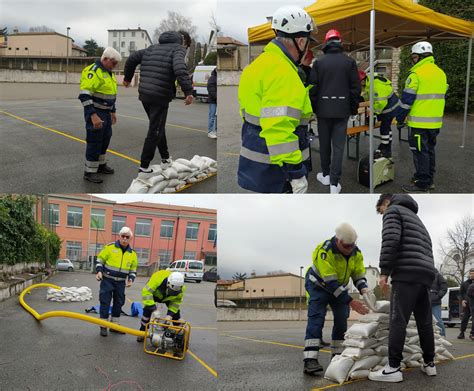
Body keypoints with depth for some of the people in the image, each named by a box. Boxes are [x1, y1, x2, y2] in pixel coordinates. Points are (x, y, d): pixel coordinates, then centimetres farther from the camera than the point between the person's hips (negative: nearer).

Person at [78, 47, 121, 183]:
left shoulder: (109, 73, 12)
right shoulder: (93, 71, -18)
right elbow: (84, 95, -25)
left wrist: (113, 111, 25)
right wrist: (93, 115, -29)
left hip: (105, 113, 9)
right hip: (95, 113, -9)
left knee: (105, 139, 17)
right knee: (94, 141, -4)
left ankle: (100, 165, 33)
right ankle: (89, 172, 5)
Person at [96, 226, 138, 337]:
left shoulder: (132, 254, 5)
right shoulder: (110, 247, -7)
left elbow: (133, 270, 13)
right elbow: (100, 260, -1)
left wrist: (131, 279, -4)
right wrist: (99, 271, -16)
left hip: (121, 283, 4)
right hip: (107, 280, -4)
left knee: (118, 303, 11)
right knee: (105, 302, -2)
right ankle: (103, 326, 7)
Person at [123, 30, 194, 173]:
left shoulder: (153, 48, 19)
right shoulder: (178, 49, -2)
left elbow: (132, 58, 20)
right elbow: (179, 68, -23)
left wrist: (127, 77, 35)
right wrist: (188, 91, -27)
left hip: (144, 94, 7)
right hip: (160, 97, -7)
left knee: (158, 127, 22)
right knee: (155, 132, 4)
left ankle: (165, 158, 31)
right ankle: (144, 166, 9)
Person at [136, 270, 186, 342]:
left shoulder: (181, 288, -33)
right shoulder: (158, 278, -46)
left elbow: (176, 301, -21)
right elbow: (146, 291, -46)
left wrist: (169, 315, -30)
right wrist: (153, 307, -49)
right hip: (154, 293, -2)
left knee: (175, 312, -7)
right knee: (148, 310, -18)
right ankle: (142, 332, -2)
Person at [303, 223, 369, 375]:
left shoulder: (356, 252, -14)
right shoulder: (325, 251, -35)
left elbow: (359, 275, -8)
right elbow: (330, 282, -37)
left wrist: (363, 289, -31)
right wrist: (350, 301, -41)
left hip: (339, 287, 6)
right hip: (318, 285, -6)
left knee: (341, 320, 1)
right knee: (316, 318, -19)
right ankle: (310, 359, -27)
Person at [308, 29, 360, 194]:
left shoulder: (319, 62, -3)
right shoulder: (349, 62, -3)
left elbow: (313, 88, -1)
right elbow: (355, 88, -1)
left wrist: (314, 107, 9)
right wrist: (354, 108, 10)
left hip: (324, 109, 0)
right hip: (342, 109, 0)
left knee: (324, 143, 16)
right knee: (338, 145, 0)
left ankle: (326, 174, 28)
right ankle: (334, 183, -4)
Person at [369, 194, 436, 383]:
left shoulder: (393, 209, 6)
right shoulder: (415, 217, 33)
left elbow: (390, 240, -11)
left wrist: (384, 271, -12)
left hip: (407, 273, -8)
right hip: (427, 274, 8)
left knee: (398, 320, -11)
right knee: (425, 322, 12)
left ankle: (393, 368, -14)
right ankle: (429, 363, 17)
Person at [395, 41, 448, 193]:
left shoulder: (416, 74, -14)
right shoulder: (441, 73, 12)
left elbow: (407, 99, -13)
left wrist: (400, 119, -4)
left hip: (420, 122, -8)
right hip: (435, 122, 8)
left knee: (420, 152, -2)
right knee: (430, 150, 18)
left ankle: (422, 185, 2)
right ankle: (429, 180, 28)